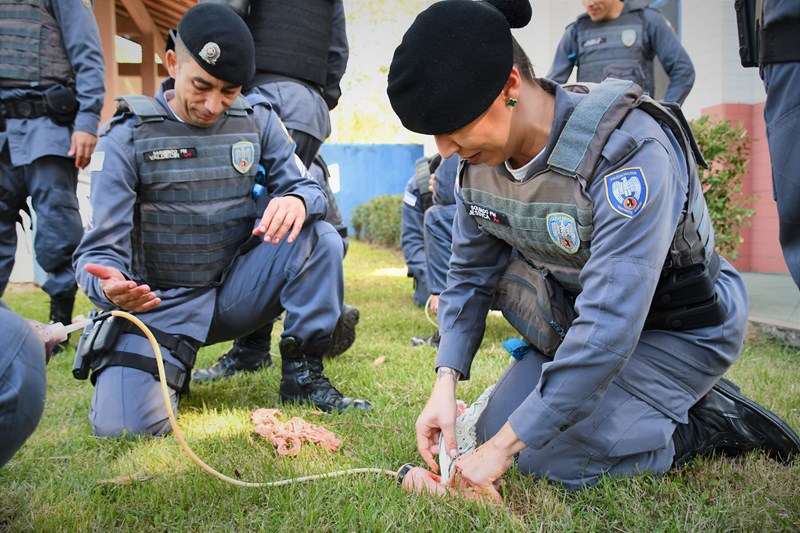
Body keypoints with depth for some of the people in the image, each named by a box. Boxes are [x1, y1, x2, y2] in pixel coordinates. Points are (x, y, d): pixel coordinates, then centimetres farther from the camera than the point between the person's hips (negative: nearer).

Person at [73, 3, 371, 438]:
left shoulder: (257, 120, 1)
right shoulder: (127, 138, -9)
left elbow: (306, 187, 0)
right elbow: (100, 250, -11)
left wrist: (297, 200, -27)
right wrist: (108, 285, -37)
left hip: (236, 291, 3)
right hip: (161, 305, -2)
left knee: (320, 238, -20)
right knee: (126, 425, -23)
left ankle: (302, 374, -6)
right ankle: (173, 365, 12)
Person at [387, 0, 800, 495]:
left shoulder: (629, 150, -35)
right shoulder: (480, 159, -11)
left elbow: (610, 325, -38)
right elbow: (469, 276, 2)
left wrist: (504, 448, -34)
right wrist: (446, 385, -14)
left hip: (681, 329, -7)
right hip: (581, 316, 8)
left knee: (552, 458, -18)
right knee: (493, 427, 4)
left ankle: (712, 418, 4)